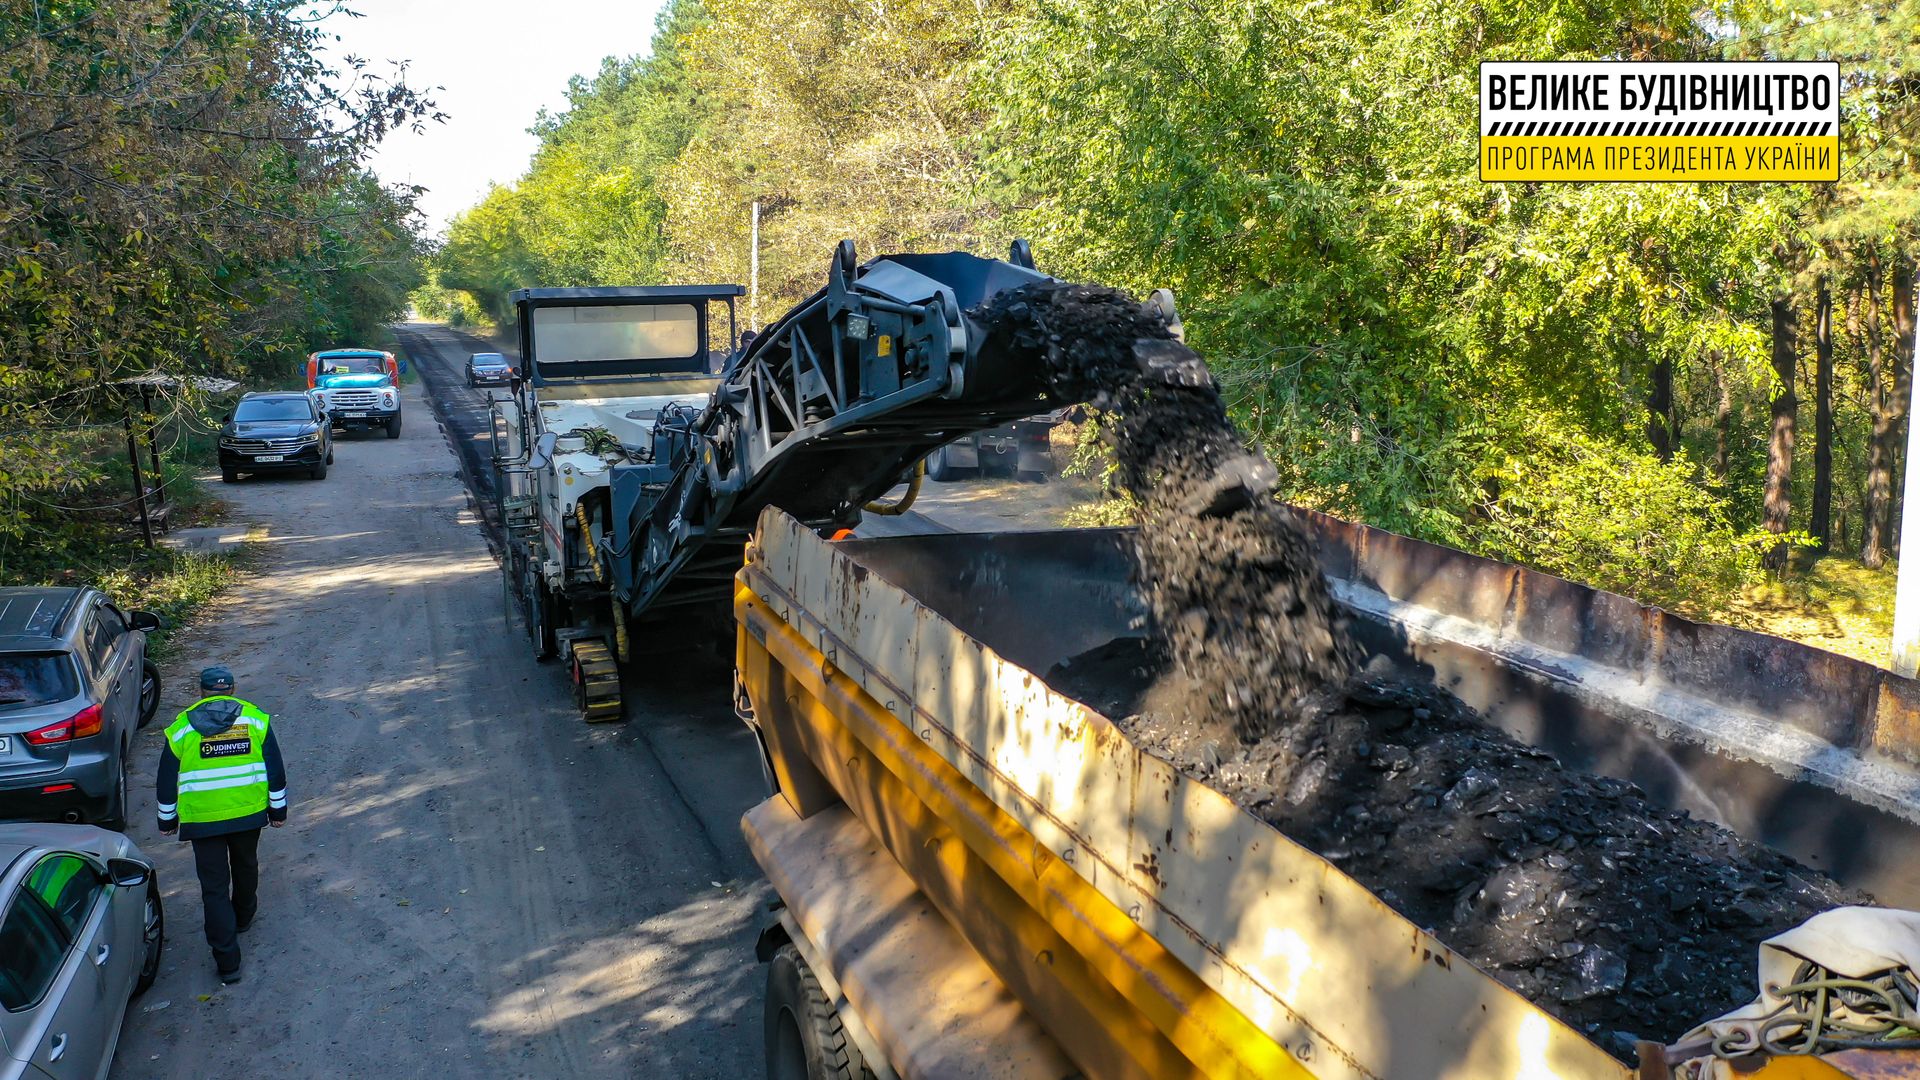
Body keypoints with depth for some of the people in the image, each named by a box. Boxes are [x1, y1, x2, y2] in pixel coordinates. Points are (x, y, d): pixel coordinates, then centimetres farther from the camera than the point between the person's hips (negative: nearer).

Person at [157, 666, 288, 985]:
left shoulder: (182, 728, -3)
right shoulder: (255, 719, -1)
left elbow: (167, 779, 3)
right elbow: (275, 769, 1)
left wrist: (167, 819, 16)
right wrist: (278, 808, 12)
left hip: (202, 820, -2)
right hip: (249, 814, 2)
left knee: (214, 887, 2)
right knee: (245, 867, 27)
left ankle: (227, 961, -2)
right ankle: (243, 917, 50)